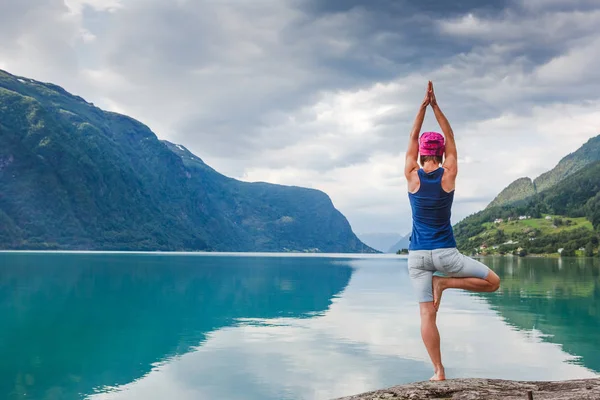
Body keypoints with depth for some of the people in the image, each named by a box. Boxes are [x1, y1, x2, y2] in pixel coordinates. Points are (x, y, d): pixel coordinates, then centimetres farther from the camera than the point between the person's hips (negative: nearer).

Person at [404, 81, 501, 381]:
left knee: (427, 314, 3)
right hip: (445, 253, -2)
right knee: (493, 282, 13)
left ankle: (438, 371, -1)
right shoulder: (448, 174, -5)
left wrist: (423, 106, 8)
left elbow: (413, 140, 9)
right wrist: (436, 106, 6)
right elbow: (451, 140, 5)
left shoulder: (412, 176, -2)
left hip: (417, 254, 2)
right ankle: (443, 282, -5)